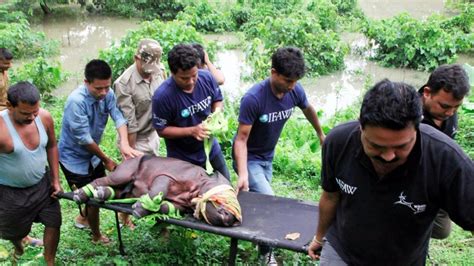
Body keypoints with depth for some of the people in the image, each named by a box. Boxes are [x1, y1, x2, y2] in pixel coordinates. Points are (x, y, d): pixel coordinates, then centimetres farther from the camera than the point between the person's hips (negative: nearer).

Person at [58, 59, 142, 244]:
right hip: (74, 157, -6)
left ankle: (84, 218, 49)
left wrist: (124, 143, -44)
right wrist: (106, 160, -19)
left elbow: (118, 117, -26)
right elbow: (83, 138, -28)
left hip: (92, 154, 6)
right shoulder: (76, 101, -31)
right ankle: (96, 236, 28)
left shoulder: (107, 94, -14)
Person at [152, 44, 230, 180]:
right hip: (182, 159, -4)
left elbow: (217, 100, 3)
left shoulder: (206, 77, -16)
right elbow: (162, 130, -18)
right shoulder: (162, 96, -29)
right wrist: (192, 131, -29)